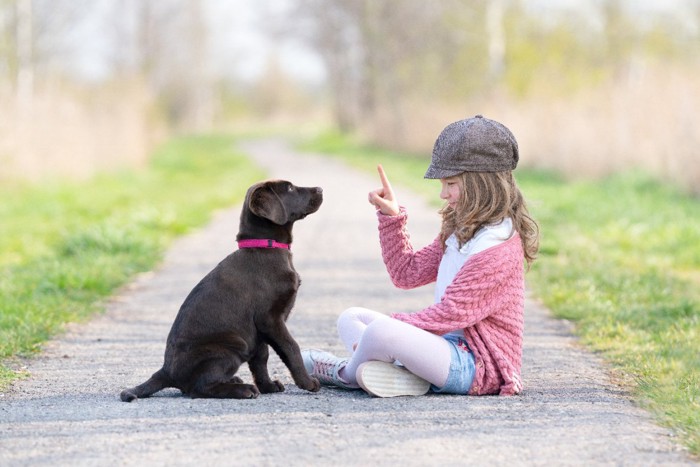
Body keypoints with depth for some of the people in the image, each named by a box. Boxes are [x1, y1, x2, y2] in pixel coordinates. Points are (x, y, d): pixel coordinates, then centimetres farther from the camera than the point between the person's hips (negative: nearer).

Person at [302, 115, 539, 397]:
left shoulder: (498, 250, -17)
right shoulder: (459, 232, 17)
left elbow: (452, 313, -21)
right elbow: (408, 273, 20)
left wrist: (393, 326, -17)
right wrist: (391, 217, 10)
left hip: (475, 364, -11)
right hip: (448, 344, 11)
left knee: (381, 330, -35)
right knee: (351, 318, 15)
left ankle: (347, 374, -1)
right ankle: (402, 371, -17)